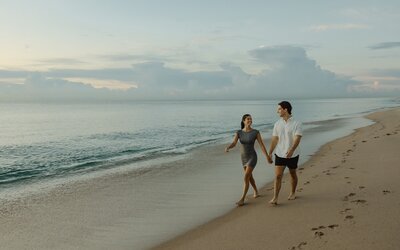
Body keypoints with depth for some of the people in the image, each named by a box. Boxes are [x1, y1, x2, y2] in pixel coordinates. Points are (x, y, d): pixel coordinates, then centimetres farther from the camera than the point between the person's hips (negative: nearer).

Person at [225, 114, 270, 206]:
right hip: (244, 157, 5)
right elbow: (233, 144, -18)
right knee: (249, 177, 21)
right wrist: (227, 148, -41)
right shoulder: (239, 132, -4)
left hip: (252, 157, -5)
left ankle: (242, 199, -8)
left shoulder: (256, 132, -12)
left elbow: (262, 145, -8)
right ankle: (256, 192, 47)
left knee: (246, 178, -14)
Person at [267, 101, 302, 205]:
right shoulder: (277, 124, 3)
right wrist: (269, 153, 5)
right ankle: (275, 198, -9)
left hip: (292, 155, -2)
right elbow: (274, 139, 7)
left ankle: (293, 193, 36)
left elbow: (297, 138, -22)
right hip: (279, 154, 3)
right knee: (278, 176, -7)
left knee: (293, 174, 16)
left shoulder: (296, 124, -11)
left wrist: (291, 150, -38)